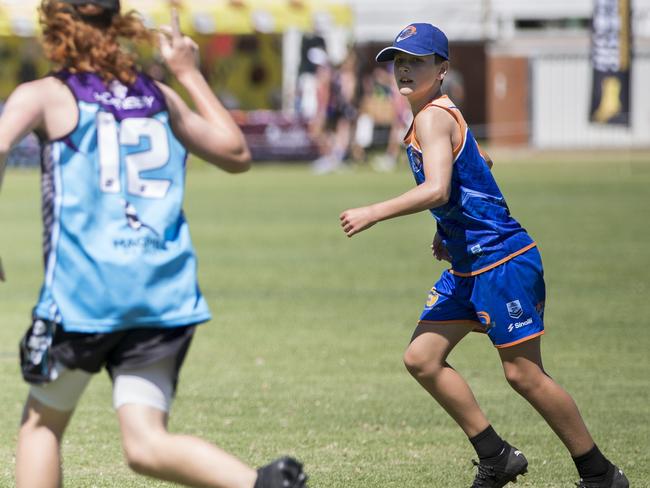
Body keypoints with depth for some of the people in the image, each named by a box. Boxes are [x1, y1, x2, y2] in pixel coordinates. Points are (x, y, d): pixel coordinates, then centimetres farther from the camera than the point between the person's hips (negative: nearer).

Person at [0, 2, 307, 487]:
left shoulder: (42, 95, 5)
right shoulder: (159, 96, 16)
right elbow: (237, 153, 25)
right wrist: (190, 74, 30)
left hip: (83, 291, -3)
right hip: (165, 295, 3)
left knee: (41, 421, 17)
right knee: (146, 444, -3)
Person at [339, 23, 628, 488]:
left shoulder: (433, 118, -15)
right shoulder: (442, 115, 15)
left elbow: (436, 190, -29)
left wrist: (373, 214, -24)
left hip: (502, 262, -10)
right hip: (468, 266, 10)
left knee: (524, 374, -6)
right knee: (421, 358, 5)